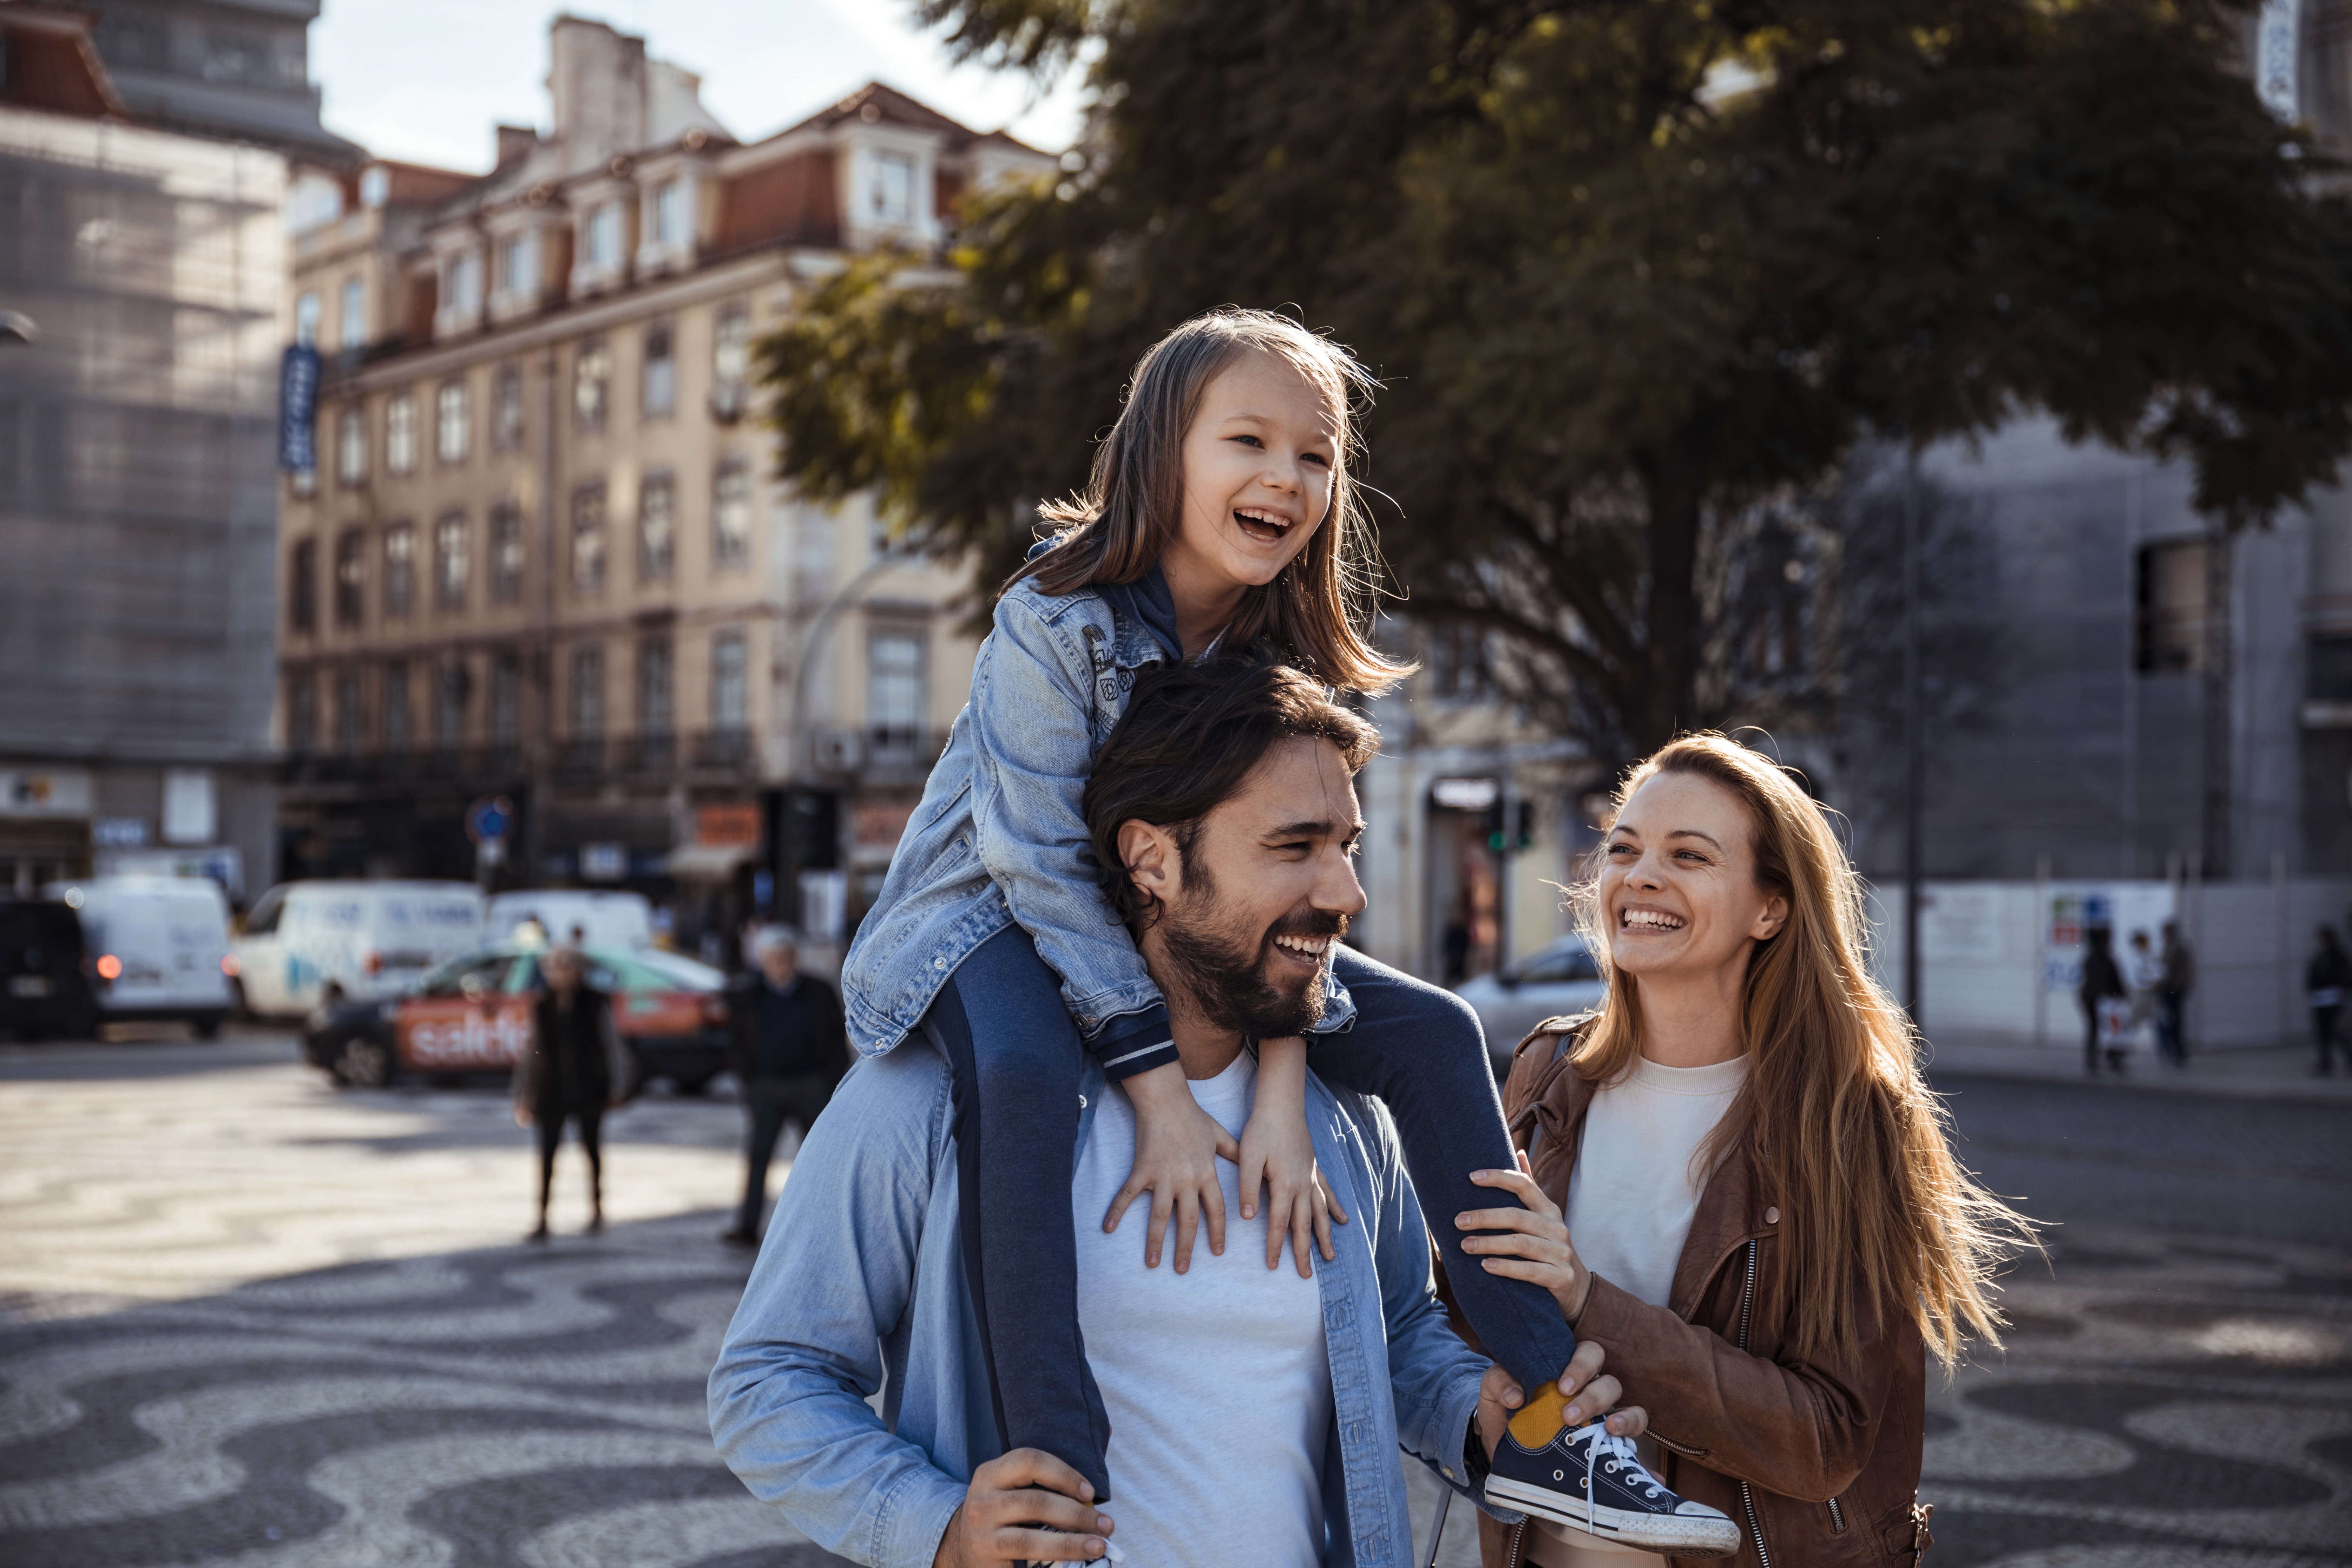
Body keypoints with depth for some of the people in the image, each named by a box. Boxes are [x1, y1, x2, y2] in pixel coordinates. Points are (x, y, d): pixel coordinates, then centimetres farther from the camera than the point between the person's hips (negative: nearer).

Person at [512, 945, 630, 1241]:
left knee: (591, 1147, 8)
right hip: (551, 1090, 1)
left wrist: (617, 1085, -3)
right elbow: (534, 1050, 11)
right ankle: (542, 1219, -7)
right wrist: (525, 1095, 10)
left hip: (587, 1088, -1)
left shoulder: (595, 1003, 0)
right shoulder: (542, 1006, 6)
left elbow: (611, 1043, 2)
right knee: (548, 1151, -5)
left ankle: (596, 1210, 22)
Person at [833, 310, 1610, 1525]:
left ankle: (1543, 1416, -2)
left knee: (1432, 1027, -6)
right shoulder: (1055, 622, -23)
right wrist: (1158, 1083, -29)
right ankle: (1058, 1477, -37)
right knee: (1025, 1073, -40)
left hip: (1179, 926, 6)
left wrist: (1281, 1091, -23)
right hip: (993, 916, -6)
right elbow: (1041, 863, -25)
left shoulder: (1290, 651, -5)